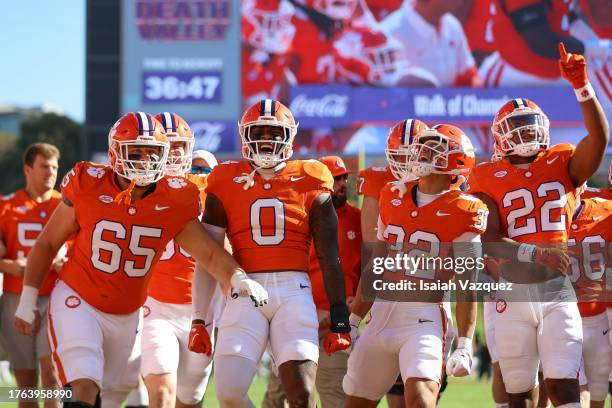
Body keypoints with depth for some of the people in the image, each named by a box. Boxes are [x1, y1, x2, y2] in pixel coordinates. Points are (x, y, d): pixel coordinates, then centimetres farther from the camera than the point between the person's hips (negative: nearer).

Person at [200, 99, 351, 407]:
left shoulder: (309, 182, 7)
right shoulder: (227, 183, 8)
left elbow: (329, 258, 8)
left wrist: (339, 321, 3)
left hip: (294, 292, 0)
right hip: (245, 294, 1)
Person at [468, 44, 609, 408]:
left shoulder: (563, 164, 6)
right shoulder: (488, 179, 1)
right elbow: (489, 241, -10)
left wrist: (582, 87, -25)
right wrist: (534, 253, -26)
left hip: (557, 292, 0)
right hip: (513, 294, 0)